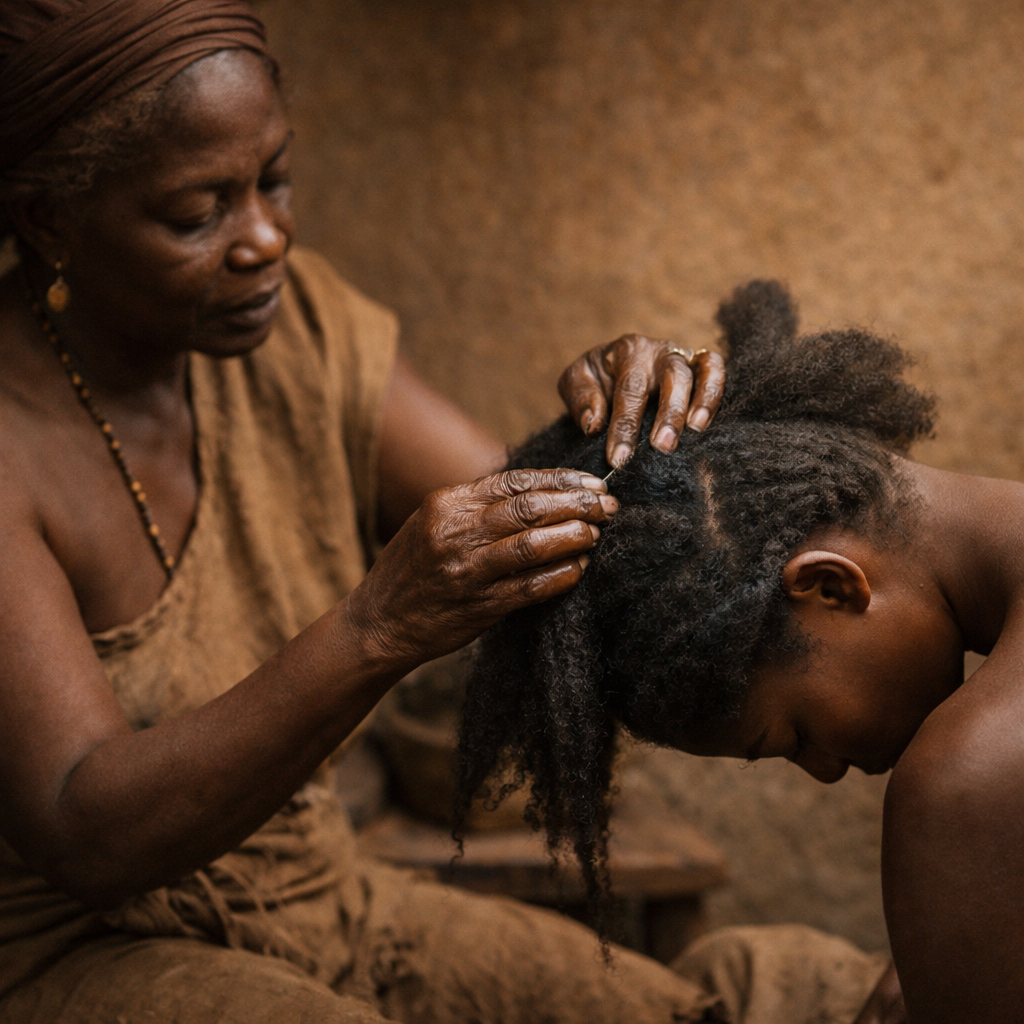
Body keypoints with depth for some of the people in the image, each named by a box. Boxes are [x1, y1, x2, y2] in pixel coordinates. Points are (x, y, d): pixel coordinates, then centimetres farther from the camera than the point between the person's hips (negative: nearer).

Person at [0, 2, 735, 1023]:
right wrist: (377, 629, -41)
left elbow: (530, 551, -2)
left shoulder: (294, 319, -2)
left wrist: (613, 436, -24)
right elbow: (87, 835, -29)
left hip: (324, 906, 6)